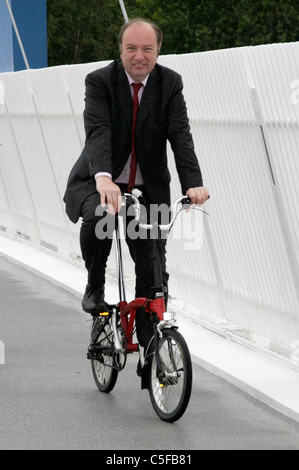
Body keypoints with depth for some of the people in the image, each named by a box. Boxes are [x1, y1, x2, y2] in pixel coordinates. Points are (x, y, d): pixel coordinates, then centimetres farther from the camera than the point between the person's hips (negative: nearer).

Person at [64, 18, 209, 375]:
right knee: (96, 218, -36)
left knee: (154, 269, -3)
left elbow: (180, 136, -15)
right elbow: (97, 132, -28)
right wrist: (103, 178, -47)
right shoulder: (99, 81, -13)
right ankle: (95, 286, -8)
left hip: (148, 188, 3)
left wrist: (193, 183, -32)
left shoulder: (170, 83, -5)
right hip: (100, 182, -3)